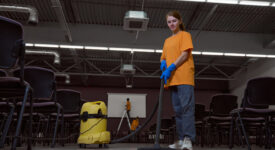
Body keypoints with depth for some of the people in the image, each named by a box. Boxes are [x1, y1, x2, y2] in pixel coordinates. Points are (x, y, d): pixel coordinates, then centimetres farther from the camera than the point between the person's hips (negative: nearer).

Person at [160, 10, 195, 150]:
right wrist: (163, 63, 2)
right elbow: (163, 57, 26)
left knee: (186, 106, -15)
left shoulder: (185, 35, 6)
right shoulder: (167, 40, 25)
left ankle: (188, 139, -18)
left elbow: (185, 54, -6)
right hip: (172, 79, 7)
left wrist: (171, 68, -14)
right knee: (178, 109, 5)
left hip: (184, 77, -7)